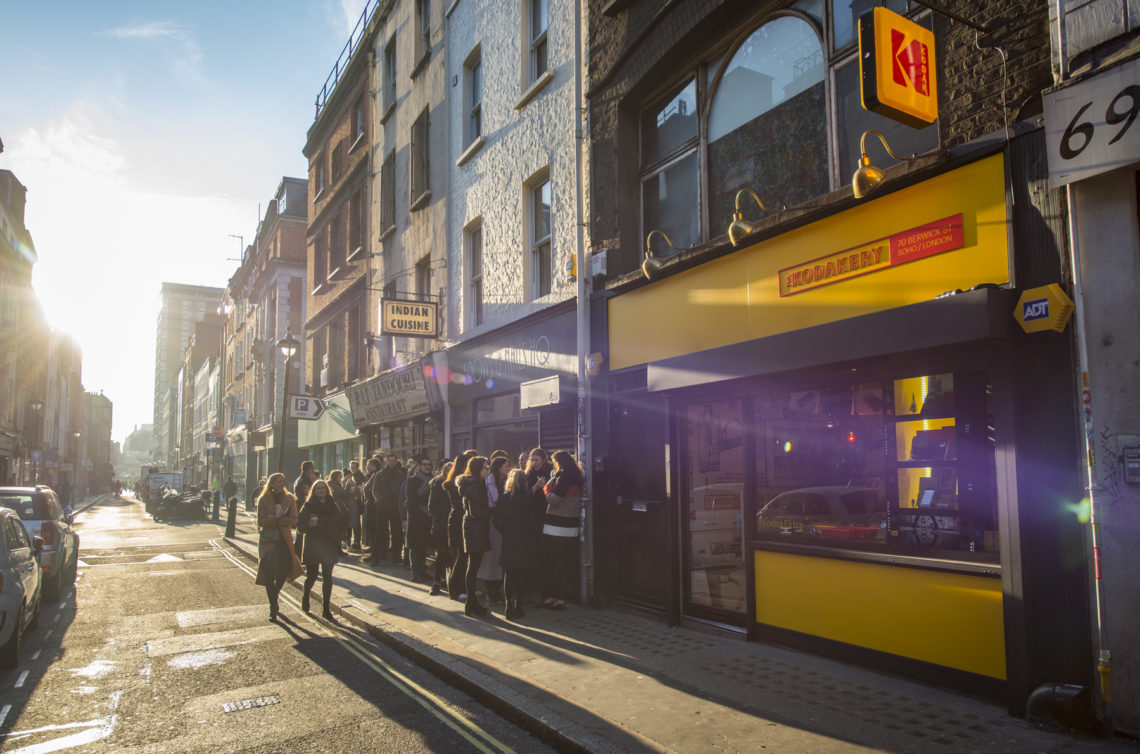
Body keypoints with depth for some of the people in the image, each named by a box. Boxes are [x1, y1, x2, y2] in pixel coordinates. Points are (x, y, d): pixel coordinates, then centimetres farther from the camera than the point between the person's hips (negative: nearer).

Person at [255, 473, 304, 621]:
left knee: (283, 572, 3)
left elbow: (293, 520, -5)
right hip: (268, 540, -2)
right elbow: (261, 521, -8)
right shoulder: (263, 500, -1)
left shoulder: (289, 499, 4)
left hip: (284, 539, 2)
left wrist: (275, 519, -17)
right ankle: (273, 608, 1)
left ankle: (274, 597, 32)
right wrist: (280, 518, -20)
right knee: (269, 573, -7)